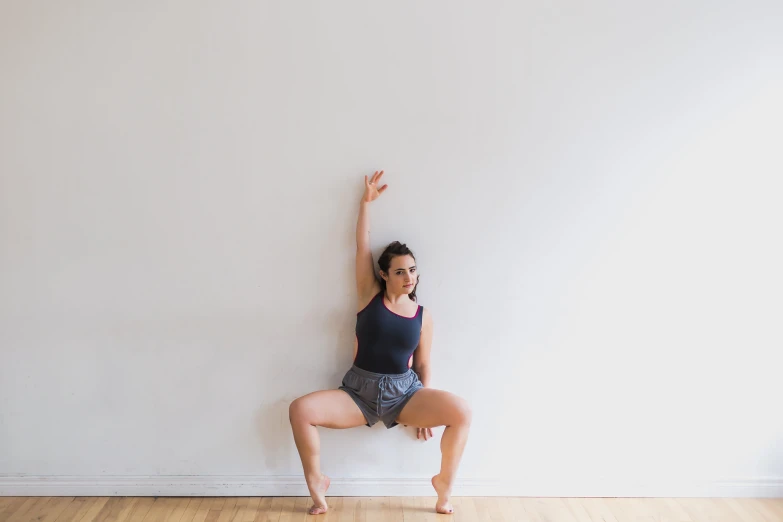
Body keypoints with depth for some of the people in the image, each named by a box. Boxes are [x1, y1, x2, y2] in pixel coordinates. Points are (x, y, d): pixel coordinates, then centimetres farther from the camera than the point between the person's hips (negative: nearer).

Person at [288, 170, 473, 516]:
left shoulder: (423, 316, 2)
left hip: (405, 393, 1)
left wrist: (425, 411, 4)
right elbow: (362, 247, -3)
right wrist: (366, 201, -1)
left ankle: (444, 483, 1)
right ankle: (316, 484, -1)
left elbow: (422, 364, 7)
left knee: (462, 412, -23)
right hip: (359, 391, 0)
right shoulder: (369, 295, 0)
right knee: (300, 410, -24)